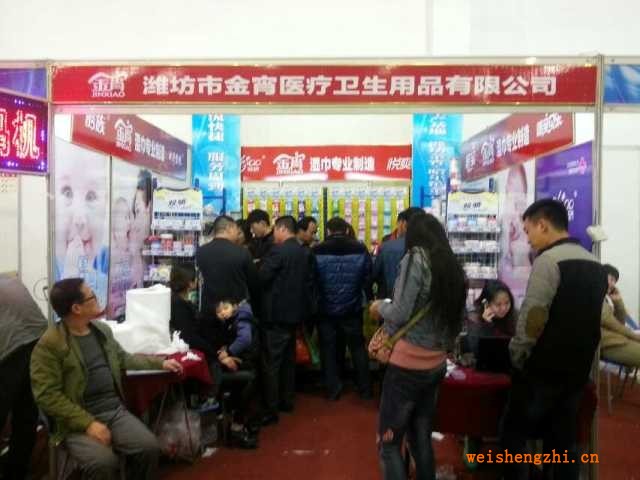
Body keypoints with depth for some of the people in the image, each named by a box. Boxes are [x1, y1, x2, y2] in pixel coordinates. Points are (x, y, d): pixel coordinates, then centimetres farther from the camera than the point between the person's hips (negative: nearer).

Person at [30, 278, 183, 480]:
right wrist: (88, 423, -21)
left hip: (115, 411, 5)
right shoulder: (49, 344, -12)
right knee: (104, 463, -30)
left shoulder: (102, 329, 10)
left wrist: (160, 363, 20)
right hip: (78, 420, -5)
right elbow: (47, 395, -16)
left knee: (150, 448, -17)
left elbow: (124, 359, 25)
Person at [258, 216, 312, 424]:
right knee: (288, 359, 18)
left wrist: (260, 266, 4)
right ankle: (287, 400, 27)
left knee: (271, 362, -2)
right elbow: (308, 281, 12)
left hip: (276, 313, -8)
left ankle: (271, 409, 1)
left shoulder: (278, 251, -17)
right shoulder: (304, 252, 8)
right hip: (295, 311, 8)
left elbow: (262, 278, -16)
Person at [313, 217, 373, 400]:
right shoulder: (360, 249, -8)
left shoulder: (317, 251, -10)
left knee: (328, 349, 12)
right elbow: (368, 279, -1)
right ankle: (365, 388, 22)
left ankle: (333, 389, 15)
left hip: (326, 309, -1)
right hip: (352, 309, 1)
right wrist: (371, 301, 13)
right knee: (357, 347, 15)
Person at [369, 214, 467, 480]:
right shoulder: (455, 269, 8)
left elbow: (400, 313, -17)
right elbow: (458, 319, 12)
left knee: (389, 444, 5)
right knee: (421, 440, 19)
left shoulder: (416, 258, -11)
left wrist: (379, 307, 2)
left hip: (407, 365, -7)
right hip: (436, 366, 7)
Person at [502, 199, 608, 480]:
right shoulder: (596, 265, 8)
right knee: (563, 441, 15)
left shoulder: (548, 260, -17)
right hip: (577, 370, 7)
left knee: (514, 435, 8)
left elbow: (532, 320, -20)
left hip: (542, 369, -7)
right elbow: (589, 320, 14)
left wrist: (516, 355, -5)